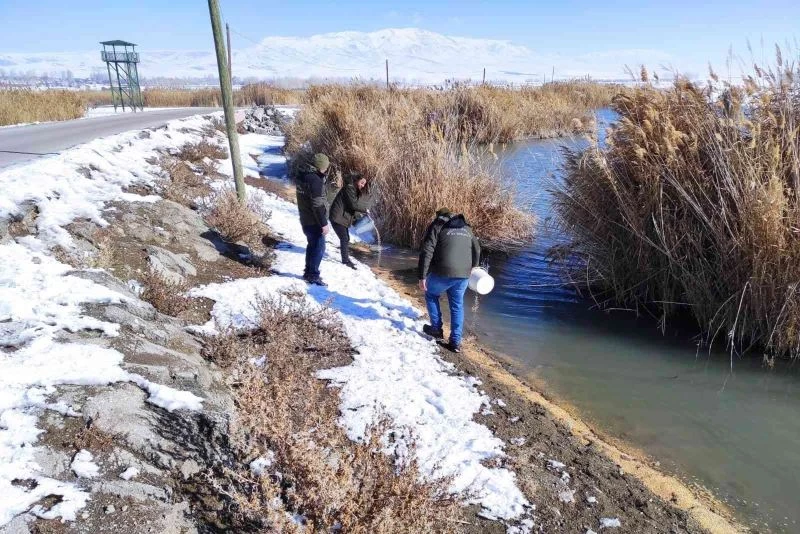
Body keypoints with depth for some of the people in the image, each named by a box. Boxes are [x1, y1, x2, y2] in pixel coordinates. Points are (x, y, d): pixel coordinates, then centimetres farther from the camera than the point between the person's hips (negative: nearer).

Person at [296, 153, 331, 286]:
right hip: (314, 221, -10)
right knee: (319, 247, -1)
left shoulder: (303, 176, 8)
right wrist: (324, 223, -22)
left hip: (305, 219, 10)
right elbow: (318, 205, -25)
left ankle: (308, 272, 29)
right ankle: (313, 275, 3)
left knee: (312, 245, 21)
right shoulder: (315, 180, -23)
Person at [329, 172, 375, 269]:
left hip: (343, 217, 9)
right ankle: (345, 260, -6)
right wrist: (365, 209, -10)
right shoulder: (349, 188, -16)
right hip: (337, 217, -9)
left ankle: (346, 259, 22)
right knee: (345, 238, -10)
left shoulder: (354, 190, 14)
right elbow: (354, 204, -22)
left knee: (346, 238, 13)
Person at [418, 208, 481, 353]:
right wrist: (471, 267, 44)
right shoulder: (466, 228, 19)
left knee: (431, 295, 23)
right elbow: (477, 250, 27)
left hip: (442, 273, -4)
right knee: (457, 306, 17)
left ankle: (437, 330, 24)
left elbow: (427, 252, -8)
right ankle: (456, 342, 16)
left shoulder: (436, 226, 3)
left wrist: (422, 276, -7)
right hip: (463, 275, 4)